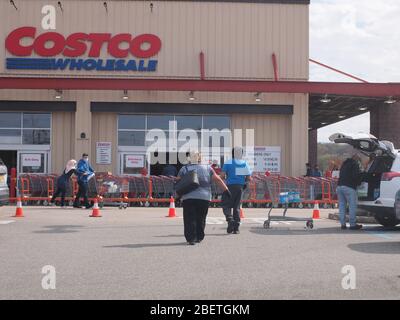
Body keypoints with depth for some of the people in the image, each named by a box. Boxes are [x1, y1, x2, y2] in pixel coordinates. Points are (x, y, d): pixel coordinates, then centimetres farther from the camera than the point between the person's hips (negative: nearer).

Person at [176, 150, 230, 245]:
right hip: (205, 198, 2)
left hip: (188, 198, -2)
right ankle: (199, 237, 18)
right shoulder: (207, 168, 8)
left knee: (190, 219, 1)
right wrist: (226, 189, 11)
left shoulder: (184, 169, 4)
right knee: (201, 219, 13)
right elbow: (217, 179, 7)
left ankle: (191, 238, -6)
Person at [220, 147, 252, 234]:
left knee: (226, 205, 5)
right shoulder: (245, 164, 7)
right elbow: (249, 178, 5)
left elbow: (222, 175, -10)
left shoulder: (228, 163, -4)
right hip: (240, 187, 4)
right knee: (237, 207, 11)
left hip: (231, 186, -4)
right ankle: (236, 227, 8)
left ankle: (230, 220, -19)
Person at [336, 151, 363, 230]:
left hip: (339, 186, 8)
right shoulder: (355, 164, -2)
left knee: (342, 206, 9)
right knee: (352, 206, -3)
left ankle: (343, 224, 9)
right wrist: (358, 182, 4)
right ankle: (353, 224, -4)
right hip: (349, 187, -8)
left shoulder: (344, 164, 24)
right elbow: (356, 175, -14)